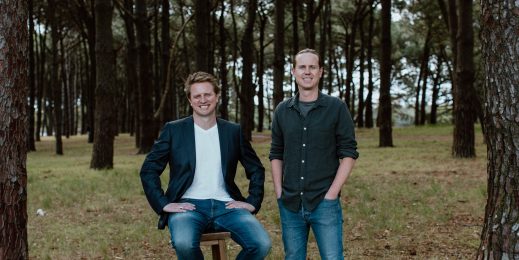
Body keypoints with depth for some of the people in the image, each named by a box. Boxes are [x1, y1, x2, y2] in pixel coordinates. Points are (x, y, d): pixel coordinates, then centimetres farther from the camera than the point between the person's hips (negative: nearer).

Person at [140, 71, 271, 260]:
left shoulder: (233, 131, 12)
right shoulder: (173, 130, 6)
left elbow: (256, 169, 20)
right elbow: (149, 170, 4)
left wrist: (252, 202, 7)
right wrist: (164, 204, -6)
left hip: (225, 205, 2)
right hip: (188, 206, -2)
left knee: (261, 243, -24)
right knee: (184, 243, -36)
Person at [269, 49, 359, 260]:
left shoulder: (336, 108, -2)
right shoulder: (282, 110, 8)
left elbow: (348, 153, -3)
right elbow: (276, 154, 13)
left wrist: (332, 193, -10)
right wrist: (279, 192, 4)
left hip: (324, 202, -3)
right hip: (290, 204, 3)